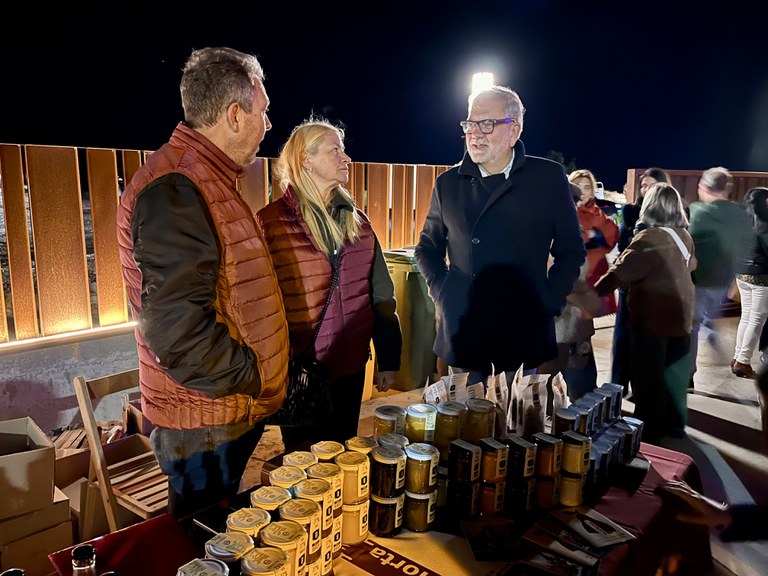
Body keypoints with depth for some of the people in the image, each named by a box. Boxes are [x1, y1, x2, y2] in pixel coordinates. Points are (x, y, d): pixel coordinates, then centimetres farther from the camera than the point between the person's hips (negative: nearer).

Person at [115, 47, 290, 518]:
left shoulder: (211, 181, 12)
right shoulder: (174, 191, -23)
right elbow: (177, 330, -30)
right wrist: (253, 378, -16)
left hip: (233, 411, 9)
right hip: (205, 425, -9)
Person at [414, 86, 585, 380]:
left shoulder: (549, 178, -1)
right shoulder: (448, 183, 6)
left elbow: (571, 252, 5)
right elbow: (427, 248, 16)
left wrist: (548, 303, -6)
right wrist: (441, 290, 1)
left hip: (525, 338, -1)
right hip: (461, 336, 2)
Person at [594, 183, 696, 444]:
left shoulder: (649, 239, -21)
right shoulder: (684, 236, 4)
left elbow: (620, 272, -26)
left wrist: (593, 293, -22)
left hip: (652, 316, -8)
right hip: (680, 314, 8)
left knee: (648, 376, 4)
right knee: (674, 371, 19)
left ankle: (649, 431, 14)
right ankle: (674, 422, 32)